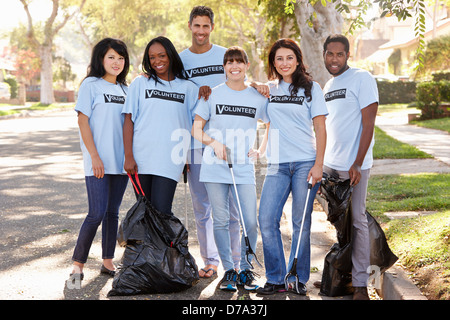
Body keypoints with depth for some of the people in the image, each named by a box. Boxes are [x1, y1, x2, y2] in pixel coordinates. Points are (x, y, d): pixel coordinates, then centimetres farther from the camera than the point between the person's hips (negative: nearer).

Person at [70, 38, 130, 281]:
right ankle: (78, 263, 2)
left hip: (120, 160, 5)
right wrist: (95, 156, -13)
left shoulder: (125, 89, 14)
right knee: (97, 213, -10)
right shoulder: (91, 84, -2)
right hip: (98, 162, -5)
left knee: (113, 212, 10)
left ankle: (108, 261, 19)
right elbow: (83, 121, -7)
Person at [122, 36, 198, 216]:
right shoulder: (140, 83, 8)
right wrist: (128, 157, -4)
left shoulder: (188, 88, 10)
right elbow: (129, 120, 3)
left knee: (161, 212, -12)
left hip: (169, 160, -1)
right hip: (140, 159, 1)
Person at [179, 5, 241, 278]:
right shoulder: (180, 60, 10)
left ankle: (235, 261, 10)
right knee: (201, 206, 6)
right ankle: (210, 261, 17)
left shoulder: (226, 55, 7)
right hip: (194, 141, 1)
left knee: (229, 205, -1)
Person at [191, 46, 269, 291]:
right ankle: (228, 270, 16)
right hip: (214, 169, 0)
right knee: (221, 220, 3)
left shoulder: (258, 97, 7)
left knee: (250, 222, -4)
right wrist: (214, 143, -11)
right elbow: (196, 129, 6)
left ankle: (246, 269, 13)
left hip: (244, 170, 1)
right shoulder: (212, 95, 4)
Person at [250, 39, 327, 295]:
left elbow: (320, 129, 0)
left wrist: (318, 165, -7)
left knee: (301, 223, 0)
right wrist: (261, 149, 8)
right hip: (277, 164, 3)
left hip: (305, 163, -3)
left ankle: (299, 279, 13)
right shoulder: (269, 89, 14)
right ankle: (276, 279, 6)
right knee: (267, 220, -6)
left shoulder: (311, 88, 4)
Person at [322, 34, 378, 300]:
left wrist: (357, 164, -18)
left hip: (353, 166, -7)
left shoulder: (362, 78, -7)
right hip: (329, 165, 7)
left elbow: (368, 124, -12)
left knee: (357, 222, -2)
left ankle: (361, 284, 6)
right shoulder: (328, 86, 16)